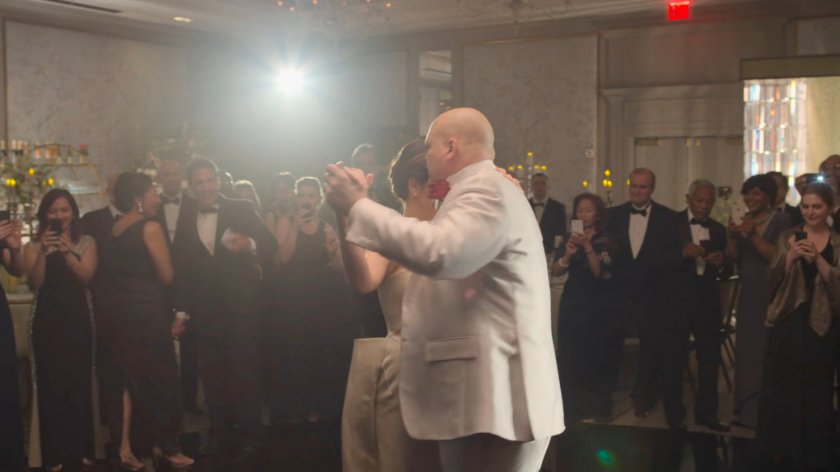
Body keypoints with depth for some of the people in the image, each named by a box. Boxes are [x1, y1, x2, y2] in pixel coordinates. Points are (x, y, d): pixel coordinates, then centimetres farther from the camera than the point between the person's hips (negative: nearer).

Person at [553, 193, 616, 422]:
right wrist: (568, 254, -18)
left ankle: (596, 407, 8)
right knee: (569, 355, -2)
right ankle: (572, 407, 7)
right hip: (572, 302, 3)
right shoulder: (570, 238, 9)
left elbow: (599, 272, -13)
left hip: (598, 304, -3)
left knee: (596, 355, -4)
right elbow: (557, 271, 0)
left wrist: (587, 246, -20)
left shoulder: (606, 241, -1)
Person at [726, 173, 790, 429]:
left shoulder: (781, 221, -6)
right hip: (748, 297, 6)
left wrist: (754, 236, -23)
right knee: (746, 354, 8)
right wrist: (732, 237, -10)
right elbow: (733, 258, 7)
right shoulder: (744, 221, 11)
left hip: (773, 298, -6)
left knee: (767, 355, -7)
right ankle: (746, 411, 17)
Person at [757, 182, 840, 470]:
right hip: (787, 323, 2)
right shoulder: (788, 237, 7)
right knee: (781, 390, 4)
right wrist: (791, 257, -18)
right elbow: (774, 279, -2)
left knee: (816, 393, 2)